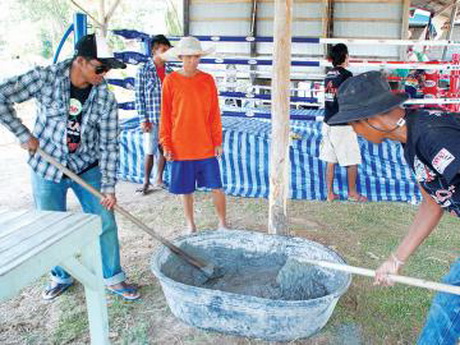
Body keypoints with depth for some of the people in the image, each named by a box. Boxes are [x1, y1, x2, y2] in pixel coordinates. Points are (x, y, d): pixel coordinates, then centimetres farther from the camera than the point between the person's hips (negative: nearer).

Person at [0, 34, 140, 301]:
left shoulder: (106, 97, -12)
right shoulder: (46, 78, -15)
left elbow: (109, 144, -10)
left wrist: (109, 186, -14)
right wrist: (24, 135, -15)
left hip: (88, 168, 1)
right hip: (47, 168, -1)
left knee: (105, 223, 1)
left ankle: (113, 278, 20)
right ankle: (62, 277, 35)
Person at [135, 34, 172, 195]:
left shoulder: (169, 72, 8)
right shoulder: (144, 70, -4)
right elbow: (139, 97, -5)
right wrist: (143, 120, -10)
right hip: (151, 119, -4)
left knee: (163, 151, 10)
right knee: (149, 151, 3)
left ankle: (159, 179, 23)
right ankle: (146, 182, 18)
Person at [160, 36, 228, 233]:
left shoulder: (208, 80, 1)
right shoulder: (171, 81, -2)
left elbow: (214, 113, 4)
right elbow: (165, 115, 1)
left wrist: (218, 141, 2)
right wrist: (166, 145, -2)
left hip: (206, 146, 1)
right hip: (181, 146, -1)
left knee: (216, 186, 5)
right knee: (186, 189, 10)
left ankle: (222, 223, 24)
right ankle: (190, 224, 29)